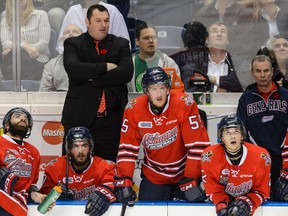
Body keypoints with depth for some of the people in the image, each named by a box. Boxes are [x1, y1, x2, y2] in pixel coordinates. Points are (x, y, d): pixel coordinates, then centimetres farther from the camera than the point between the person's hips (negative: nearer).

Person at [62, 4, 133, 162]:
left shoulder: (121, 44, 13)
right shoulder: (73, 44, 9)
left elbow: (126, 72, -5)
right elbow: (73, 69, -11)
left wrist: (93, 80, -9)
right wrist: (105, 67, -8)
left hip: (110, 119, 1)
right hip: (79, 118, -1)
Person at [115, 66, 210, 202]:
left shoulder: (185, 104, -21)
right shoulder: (133, 109, -11)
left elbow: (197, 145, -20)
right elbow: (127, 148, -8)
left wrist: (191, 180, -22)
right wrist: (125, 183, -16)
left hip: (183, 173, -2)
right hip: (152, 176, 2)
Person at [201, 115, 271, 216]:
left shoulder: (261, 156, -17)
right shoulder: (209, 156, -16)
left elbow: (262, 191, -7)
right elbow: (213, 190, -7)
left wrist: (247, 203, -24)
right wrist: (221, 206, -25)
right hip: (224, 201, 0)